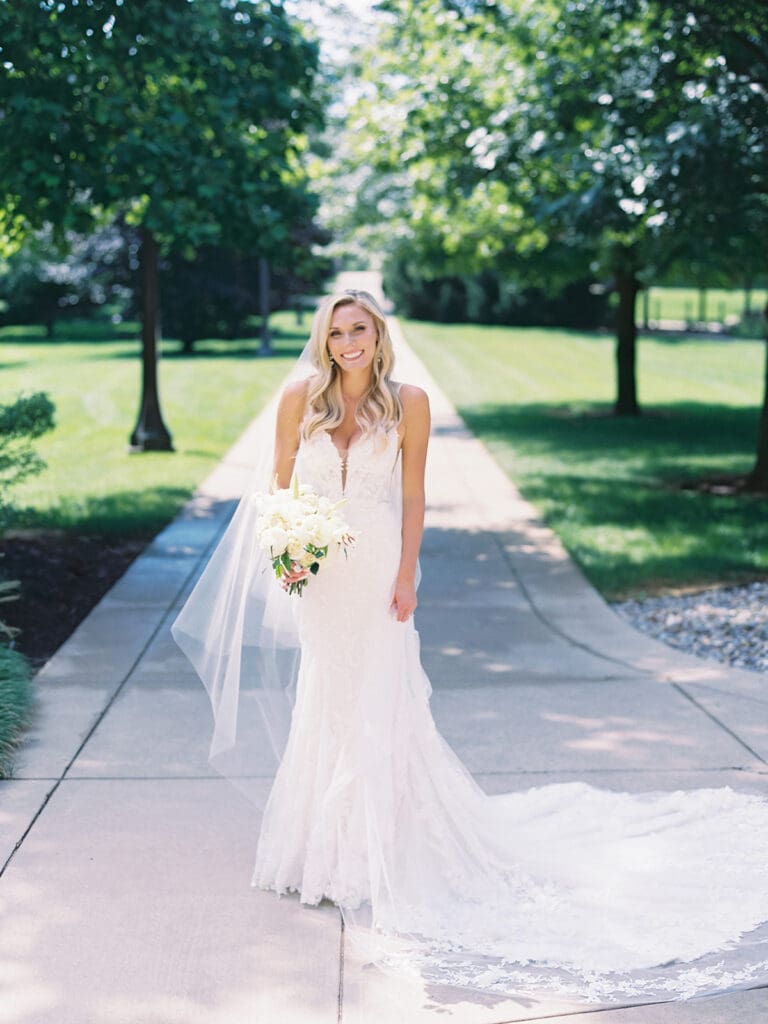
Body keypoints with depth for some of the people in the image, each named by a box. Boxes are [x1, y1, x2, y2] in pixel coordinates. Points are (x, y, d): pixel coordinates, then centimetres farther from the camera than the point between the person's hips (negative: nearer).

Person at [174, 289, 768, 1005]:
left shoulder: (408, 403, -6)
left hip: (375, 566, -2)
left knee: (378, 701, 2)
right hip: (315, 572, 2)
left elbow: (412, 499, -3)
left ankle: (376, 845, 17)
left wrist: (406, 576, -8)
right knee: (327, 698, 14)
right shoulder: (300, 399, -2)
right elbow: (280, 483, 5)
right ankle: (328, 836, 30)